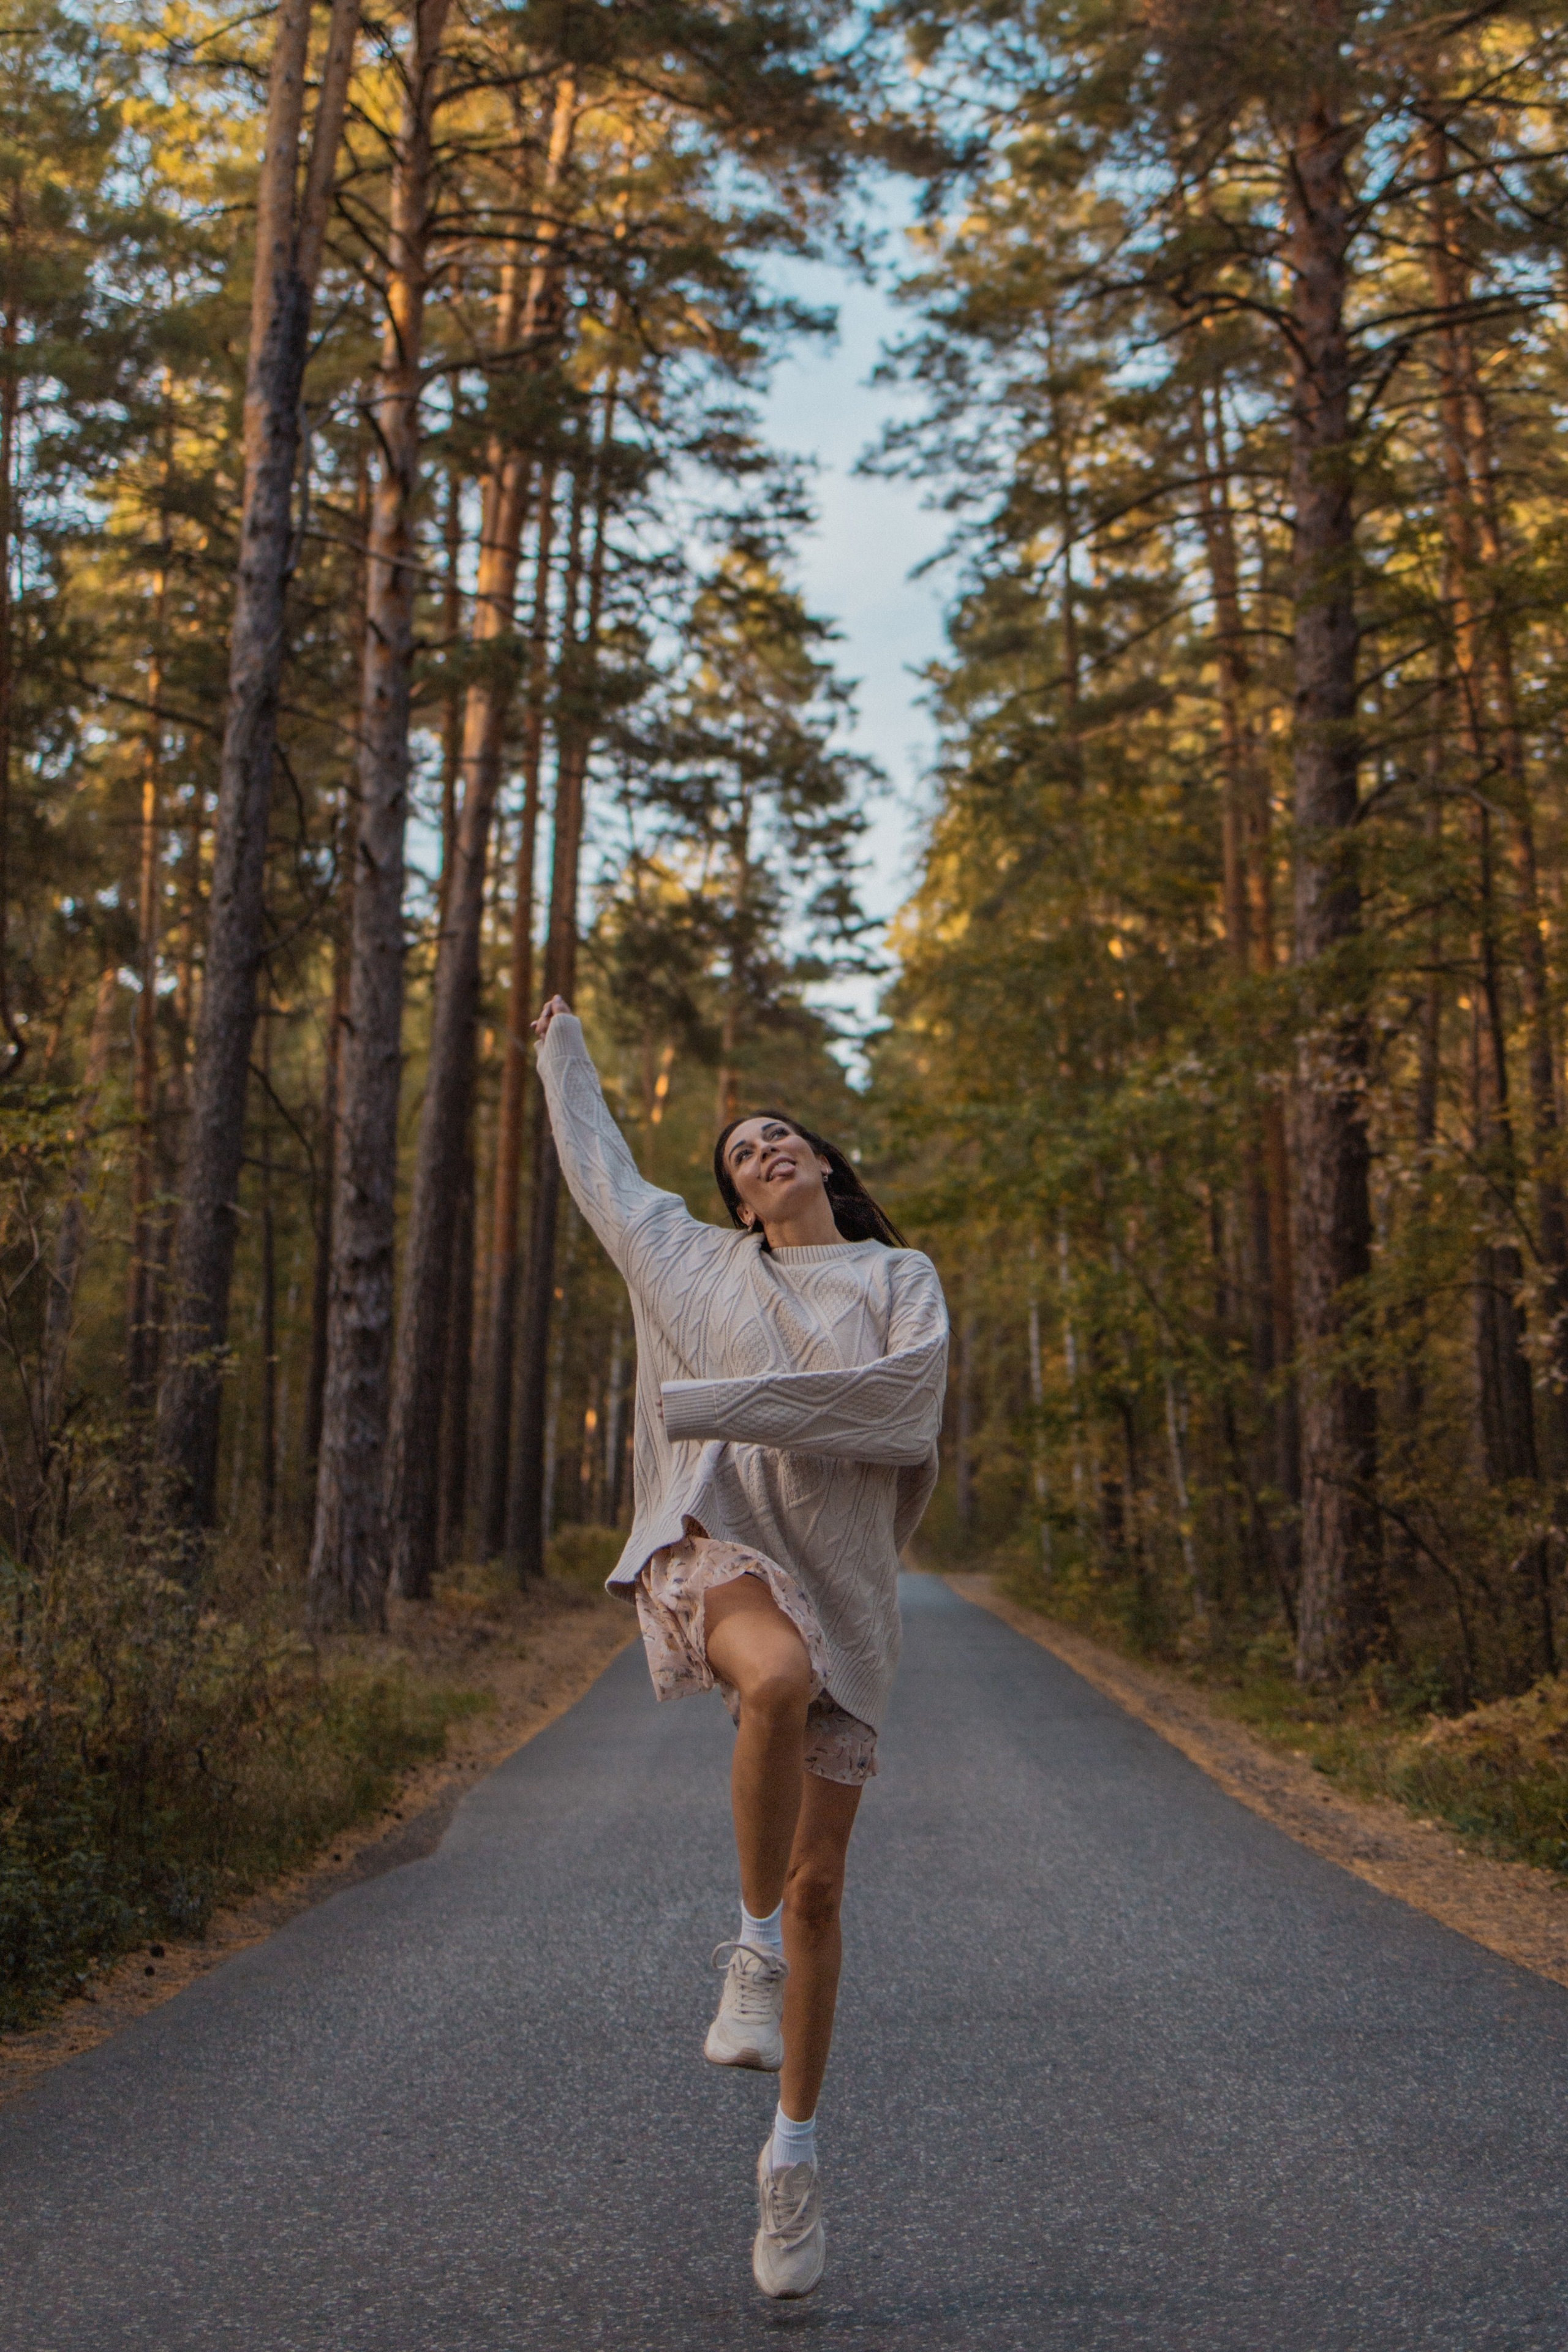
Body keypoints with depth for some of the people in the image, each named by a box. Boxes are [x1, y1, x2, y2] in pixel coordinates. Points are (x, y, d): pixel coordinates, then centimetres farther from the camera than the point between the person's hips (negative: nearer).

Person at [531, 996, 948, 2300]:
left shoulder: (902, 1278, 8)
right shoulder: (701, 1263, 13)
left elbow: (907, 1399, -11)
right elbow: (604, 1173, 29)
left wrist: (731, 1404, -15)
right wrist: (566, 1052, 42)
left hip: (841, 1586, 1)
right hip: (717, 1548, -1)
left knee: (820, 1887, 4)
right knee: (781, 1680, -38)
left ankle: (794, 2153, 21)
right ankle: (754, 1948, -15)